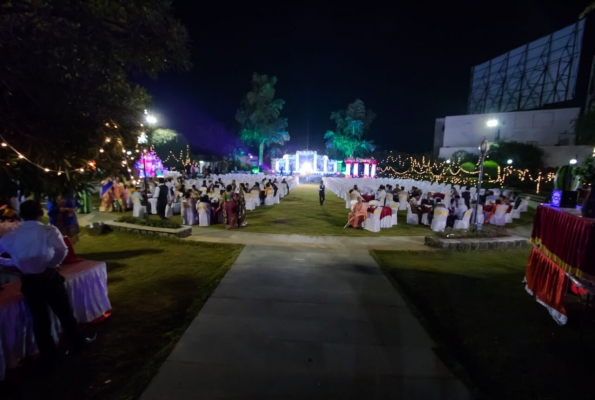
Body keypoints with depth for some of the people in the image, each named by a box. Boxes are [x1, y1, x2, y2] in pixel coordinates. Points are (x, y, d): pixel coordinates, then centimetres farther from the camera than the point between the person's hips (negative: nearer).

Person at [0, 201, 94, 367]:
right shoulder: (50, 230, -13)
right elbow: (62, 251, -27)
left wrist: (15, 263, 13)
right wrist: (53, 264, -10)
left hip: (28, 281, 3)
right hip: (49, 276, -3)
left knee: (39, 319, 16)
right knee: (65, 312, 16)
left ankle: (49, 357, 28)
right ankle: (78, 342, 33)